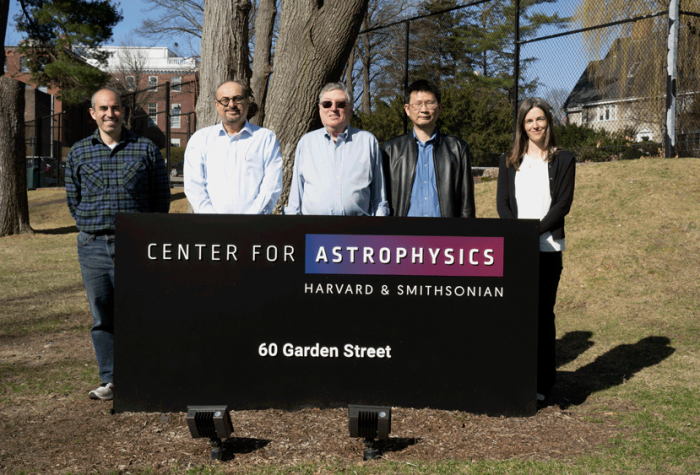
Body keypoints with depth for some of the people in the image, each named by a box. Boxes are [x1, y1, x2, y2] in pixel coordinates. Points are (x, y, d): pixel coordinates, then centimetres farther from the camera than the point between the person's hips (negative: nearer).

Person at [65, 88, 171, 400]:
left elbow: (161, 198, 9)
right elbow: (73, 200, 19)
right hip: (93, 247, 2)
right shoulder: (79, 153, 10)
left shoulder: (146, 149, 3)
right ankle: (111, 380, 11)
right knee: (102, 317, 4)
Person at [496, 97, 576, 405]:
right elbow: (502, 203, 7)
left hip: (547, 247, -2)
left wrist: (534, 230, -14)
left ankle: (542, 384, 3)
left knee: (542, 313, -3)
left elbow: (563, 204, -2)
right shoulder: (509, 162, 15)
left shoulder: (563, 160, 8)